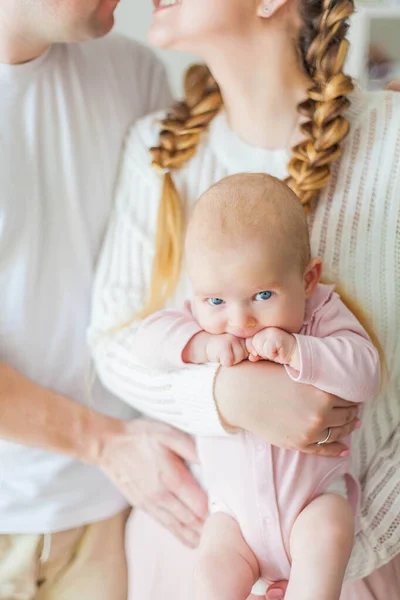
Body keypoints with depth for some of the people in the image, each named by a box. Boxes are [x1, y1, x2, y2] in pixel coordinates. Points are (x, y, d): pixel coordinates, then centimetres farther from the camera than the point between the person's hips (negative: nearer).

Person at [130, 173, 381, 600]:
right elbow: (149, 337, -14)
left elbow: (364, 375, -23)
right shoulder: (203, 319, -5)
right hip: (236, 507, 2)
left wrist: (296, 350, -35)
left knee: (326, 535, -28)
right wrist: (201, 343, -30)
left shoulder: (323, 314, -12)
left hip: (317, 493, -2)